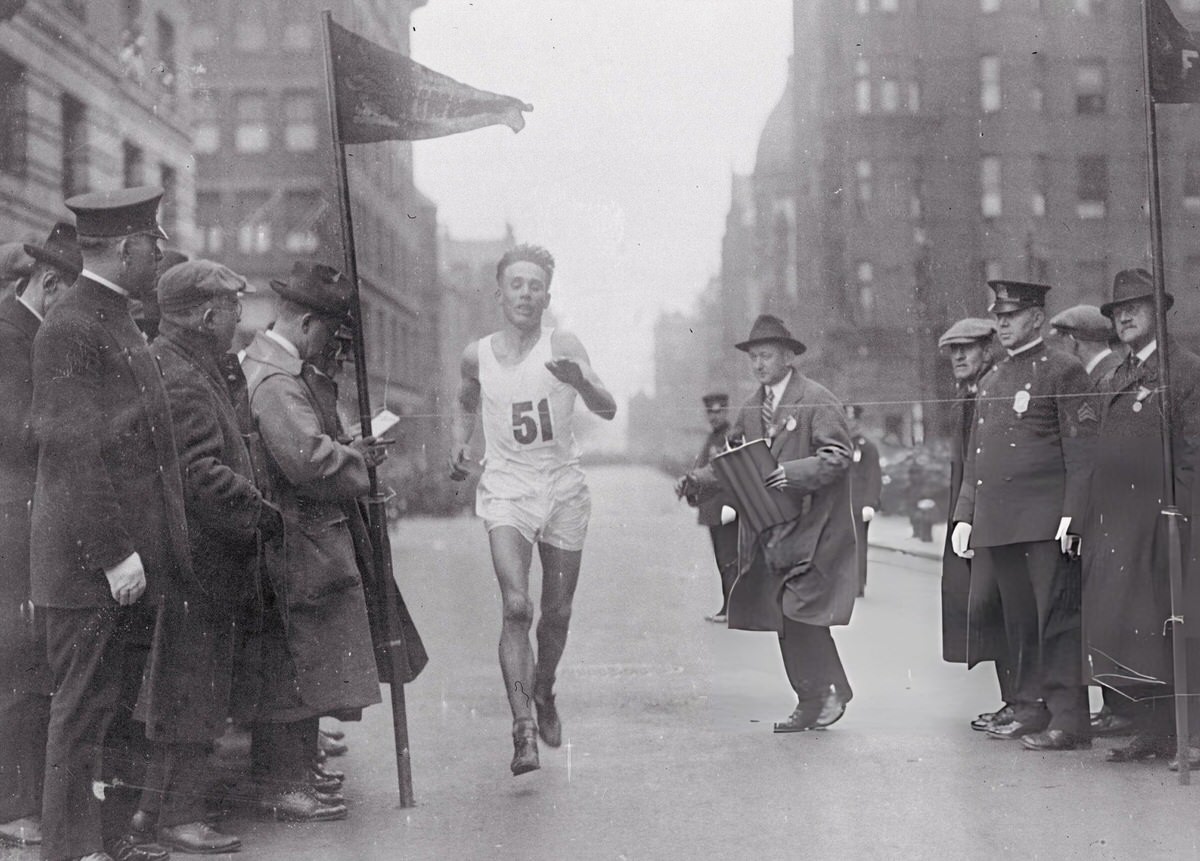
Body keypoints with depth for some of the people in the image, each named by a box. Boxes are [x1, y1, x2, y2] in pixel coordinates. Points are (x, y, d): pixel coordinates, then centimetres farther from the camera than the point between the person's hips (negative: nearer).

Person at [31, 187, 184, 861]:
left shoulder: (120, 324, 16)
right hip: (89, 560, -9)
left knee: (117, 707, 15)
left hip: (133, 560, 9)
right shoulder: (69, 329, -14)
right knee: (84, 711, -1)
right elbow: (75, 450, -20)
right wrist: (114, 553, -22)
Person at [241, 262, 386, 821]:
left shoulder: (261, 363, 15)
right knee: (294, 664, -4)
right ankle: (285, 786, 3)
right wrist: (357, 461, -11)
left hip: (298, 541, 11)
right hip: (299, 544, -11)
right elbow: (310, 461, -28)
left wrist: (349, 450, 12)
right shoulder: (278, 381, -20)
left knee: (286, 666, 16)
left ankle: (291, 773, 26)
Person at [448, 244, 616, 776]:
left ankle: (543, 693, 39)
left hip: (563, 491, 0)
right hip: (507, 491, 0)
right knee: (516, 608, -17)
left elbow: (607, 411, -19)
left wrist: (581, 382, -38)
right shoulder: (477, 356, 1)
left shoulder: (563, 348, -7)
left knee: (557, 613, 11)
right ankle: (523, 731, -17)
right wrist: (459, 445, 6)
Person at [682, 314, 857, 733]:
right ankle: (811, 702, 14)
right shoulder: (751, 409, 15)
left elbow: (838, 455, -12)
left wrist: (794, 473, -25)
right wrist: (701, 479, 1)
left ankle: (830, 691, 2)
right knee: (786, 620, 6)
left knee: (800, 612, -13)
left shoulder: (816, 400, -6)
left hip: (809, 525, -7)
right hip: (766, 530, 7)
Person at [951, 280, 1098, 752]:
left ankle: (1069, 720, -4)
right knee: (1019, 620, 10)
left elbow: (1081, 452, -8)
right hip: (998, 523, 7)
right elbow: (974, 456, 22)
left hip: (1044, 519, -7)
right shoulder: (992, 379, 20)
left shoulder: (1064, 371, -2)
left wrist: (1072, 517, -16)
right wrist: (964, 514, 14)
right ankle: (1031, 710, 18)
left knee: (1056, 617, -6)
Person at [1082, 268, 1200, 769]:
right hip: (1114, 521, 7)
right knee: (1119, 624, 5)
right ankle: (1149, 731, 11)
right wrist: (1091, 518, 13)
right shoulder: (1119, 376, 19)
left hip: (1158, 519, -7)